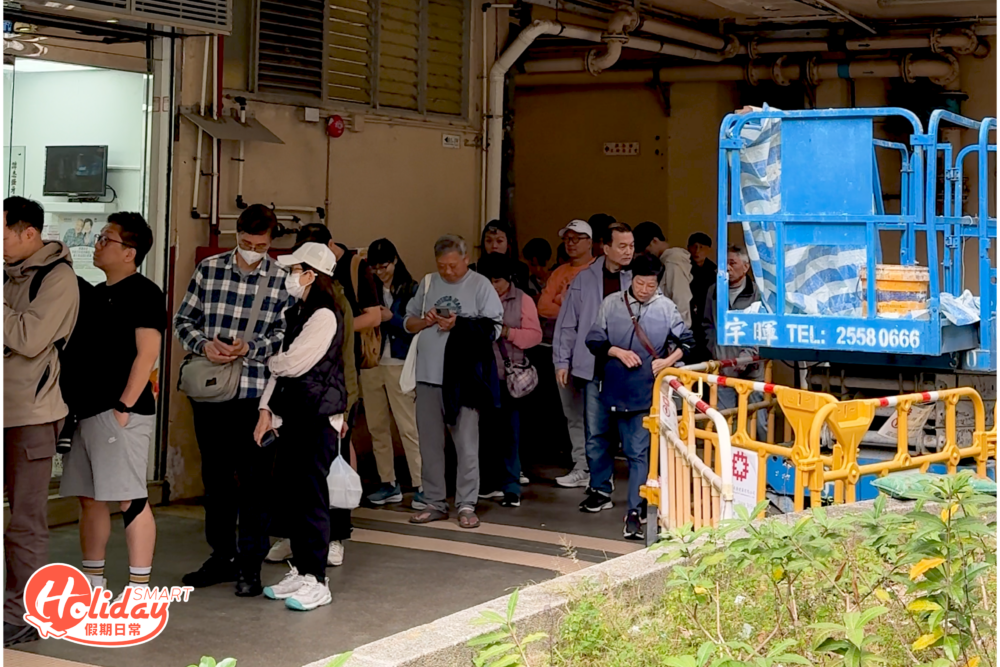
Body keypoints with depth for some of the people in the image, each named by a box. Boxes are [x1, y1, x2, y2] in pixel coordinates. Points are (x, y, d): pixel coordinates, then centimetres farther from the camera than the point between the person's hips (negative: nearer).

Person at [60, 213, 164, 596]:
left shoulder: (143, 293, -8)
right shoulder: (96, 294, 18)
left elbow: (147, 353, -15)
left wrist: (125, 406, -18)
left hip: (121, 411, -9)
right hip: (87, 409, 9)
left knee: (130, 500, -8)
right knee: (89, 498, 11)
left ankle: (139, 592, -5)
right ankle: (93, 585, 20)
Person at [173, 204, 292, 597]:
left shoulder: (282, 280, -3)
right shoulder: (209, 270, 5)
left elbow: (287, 336, -3)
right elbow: (183, 320, 8)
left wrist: (249, 348, -18)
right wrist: (204, 344, -11)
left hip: (256, 393, -3)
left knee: (254, 480, 2)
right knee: (215, 476, 13)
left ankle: (250, 564, 13)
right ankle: (221, 557, 27)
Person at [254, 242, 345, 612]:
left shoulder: (324, 316, -14)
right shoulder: (298, 312, 15)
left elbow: (292, 364, -19)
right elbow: (282, 367, 14)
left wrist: (269, 359, 2)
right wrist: (267, 409, 6)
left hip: (317, 418, -9)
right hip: (293, 414, 9)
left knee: (311, 496, -5)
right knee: (291, 495, 12)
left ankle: (316, 581, 1)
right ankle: (300, 571, 21)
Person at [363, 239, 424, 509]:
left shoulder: (410, 289, -2)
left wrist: (392, 318, -21)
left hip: (399, 364, -4)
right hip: (370, 362, 5)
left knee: (408, 427, -7)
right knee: (376, 426, 8)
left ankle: (421, 486, -7)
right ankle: (389, 484, 17)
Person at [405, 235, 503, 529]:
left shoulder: (480, 285, -1)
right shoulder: (428, 283, 13)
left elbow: (492, 328, -8)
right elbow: (409, 322, 17)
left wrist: (459, 324, -15)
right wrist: (424, 321, -3)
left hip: (463, 375, -5)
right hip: (428, 375, 5)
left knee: (467, 444, -1)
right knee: (430, 442, 10)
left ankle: (466, 505, 6)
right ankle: (435, 503, 19)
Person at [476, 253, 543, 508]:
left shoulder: (522, 300, 4)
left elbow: (535, 335, -2)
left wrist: (508, 332, -14)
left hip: (509, 374, -2)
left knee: (508, 430, -2)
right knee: (486, 428, 5)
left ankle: (511, 487, 1)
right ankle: (491, 482, 16)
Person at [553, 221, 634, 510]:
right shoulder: (586, 279, 6)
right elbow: (568, 324, 10)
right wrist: (562, 360, 5)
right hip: (594, 368, 1)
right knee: (595, 432, 4)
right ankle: (599, 489, 14)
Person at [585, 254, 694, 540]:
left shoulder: (666, 308, -1)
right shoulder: (612, 303, 0)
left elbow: (687, 342, 7)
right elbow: (594, 339, 1)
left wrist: (668, 361, -8)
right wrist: (617, 352, -14)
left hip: (643, 394, -2)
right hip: (609, 388, 2)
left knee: (638, 452, -3)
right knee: (596, 442, 15)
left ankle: (634, 513, -2)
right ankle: (601, 491, 38)